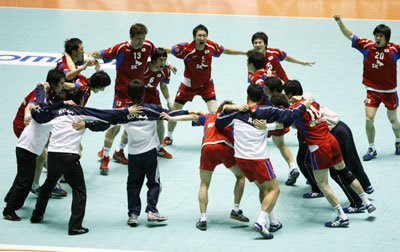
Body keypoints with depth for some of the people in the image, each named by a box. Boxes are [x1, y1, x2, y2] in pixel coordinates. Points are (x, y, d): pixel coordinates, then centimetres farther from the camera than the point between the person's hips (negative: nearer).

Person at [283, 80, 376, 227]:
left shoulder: (296, 108, -12)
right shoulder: (312, 102, 10)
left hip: (318, 148, -7)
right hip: (332, 141, 7)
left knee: (322, 183, 1)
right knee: (344, 172, 23)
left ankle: (342, 217, -4)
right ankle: (367, 202, 30)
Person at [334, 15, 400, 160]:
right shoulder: (367, 46, -6)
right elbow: (350, 35, -3)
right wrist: (339, 22, -13)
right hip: (372, 90, 0)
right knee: (369, 119, -10)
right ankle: (372, 149, 5)